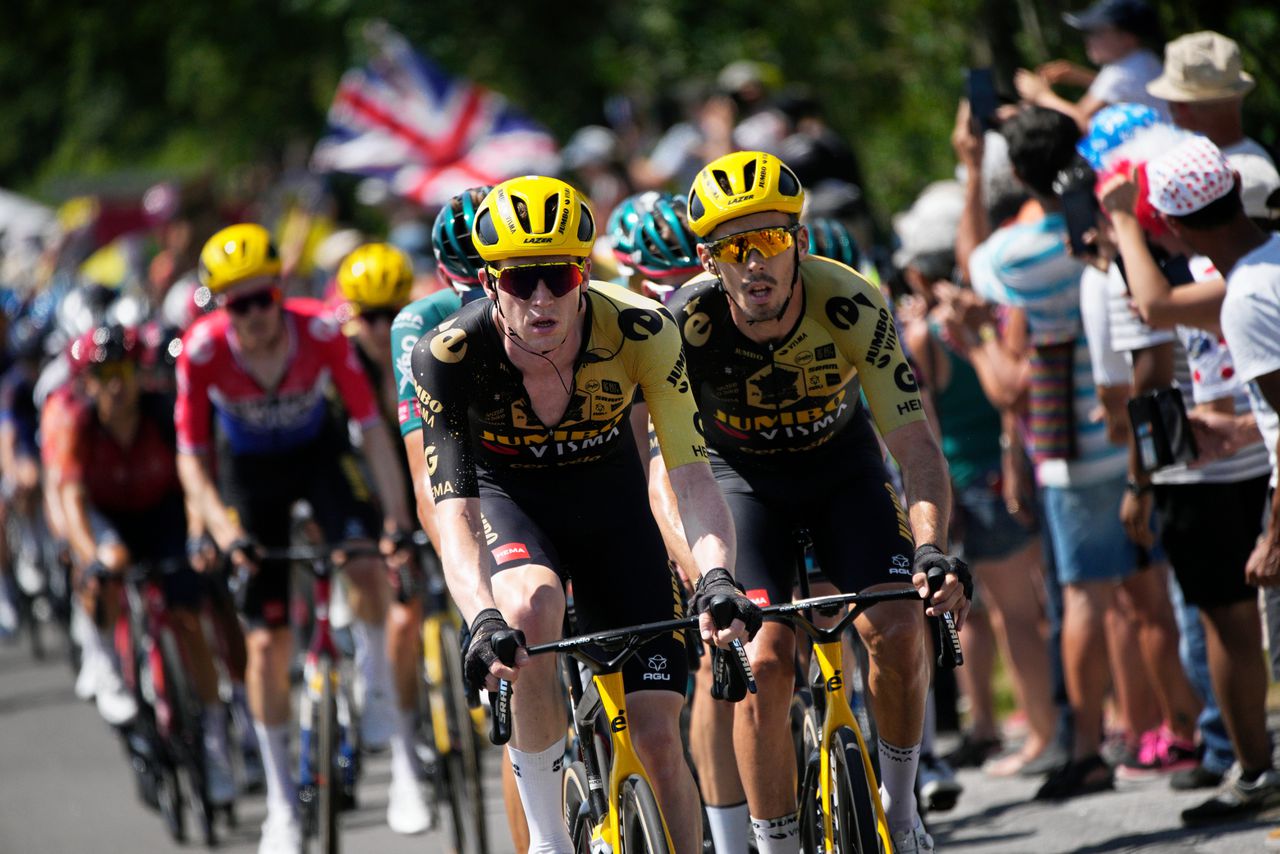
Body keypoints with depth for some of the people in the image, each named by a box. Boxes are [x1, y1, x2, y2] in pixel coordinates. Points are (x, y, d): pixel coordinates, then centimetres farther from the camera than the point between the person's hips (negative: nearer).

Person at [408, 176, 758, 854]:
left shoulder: (639, 331, -27)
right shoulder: (447, 356, -29)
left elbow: (690, 473, -31)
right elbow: (453, 513, -35)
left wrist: (715, 577, -49)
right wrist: (483, 621, -52)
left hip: (609, 498, 1)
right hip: (508, 497, -1)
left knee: (656, 735, -8)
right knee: (532, 609, -36)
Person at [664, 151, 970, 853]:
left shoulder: (852, 308, -29)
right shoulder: (688, 321, -30)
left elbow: (916, 448, -29)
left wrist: (932, 550, -46)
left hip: (841, 463, 1)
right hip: (742, 476, -1)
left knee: (899, 629, -19)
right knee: (766, 660, -19)